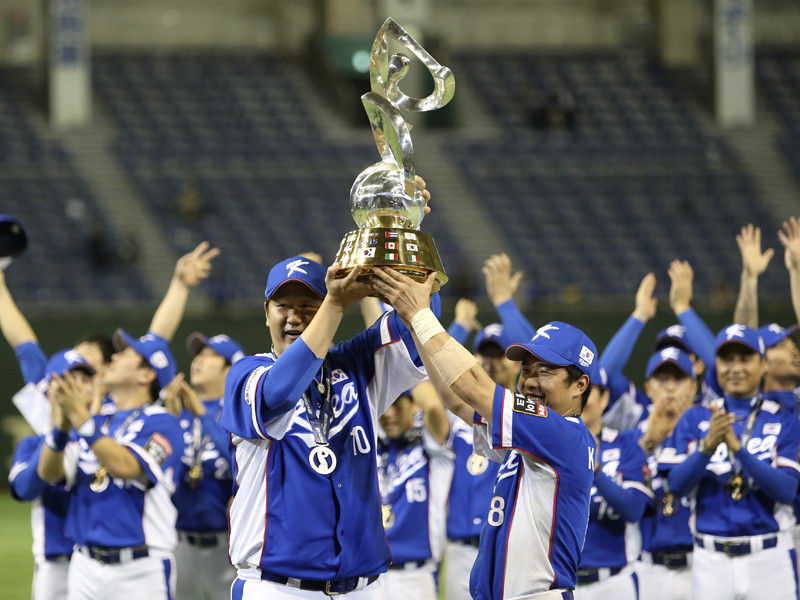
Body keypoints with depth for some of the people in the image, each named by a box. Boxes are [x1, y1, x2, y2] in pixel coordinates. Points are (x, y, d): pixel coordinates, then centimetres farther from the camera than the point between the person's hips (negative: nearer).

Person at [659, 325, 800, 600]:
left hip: (769, 557, -1)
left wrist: (738, 448, -20)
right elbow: (676, 485, -1)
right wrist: (707, 446, -18)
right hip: (711, 560, 1)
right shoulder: (695, 419, 10)